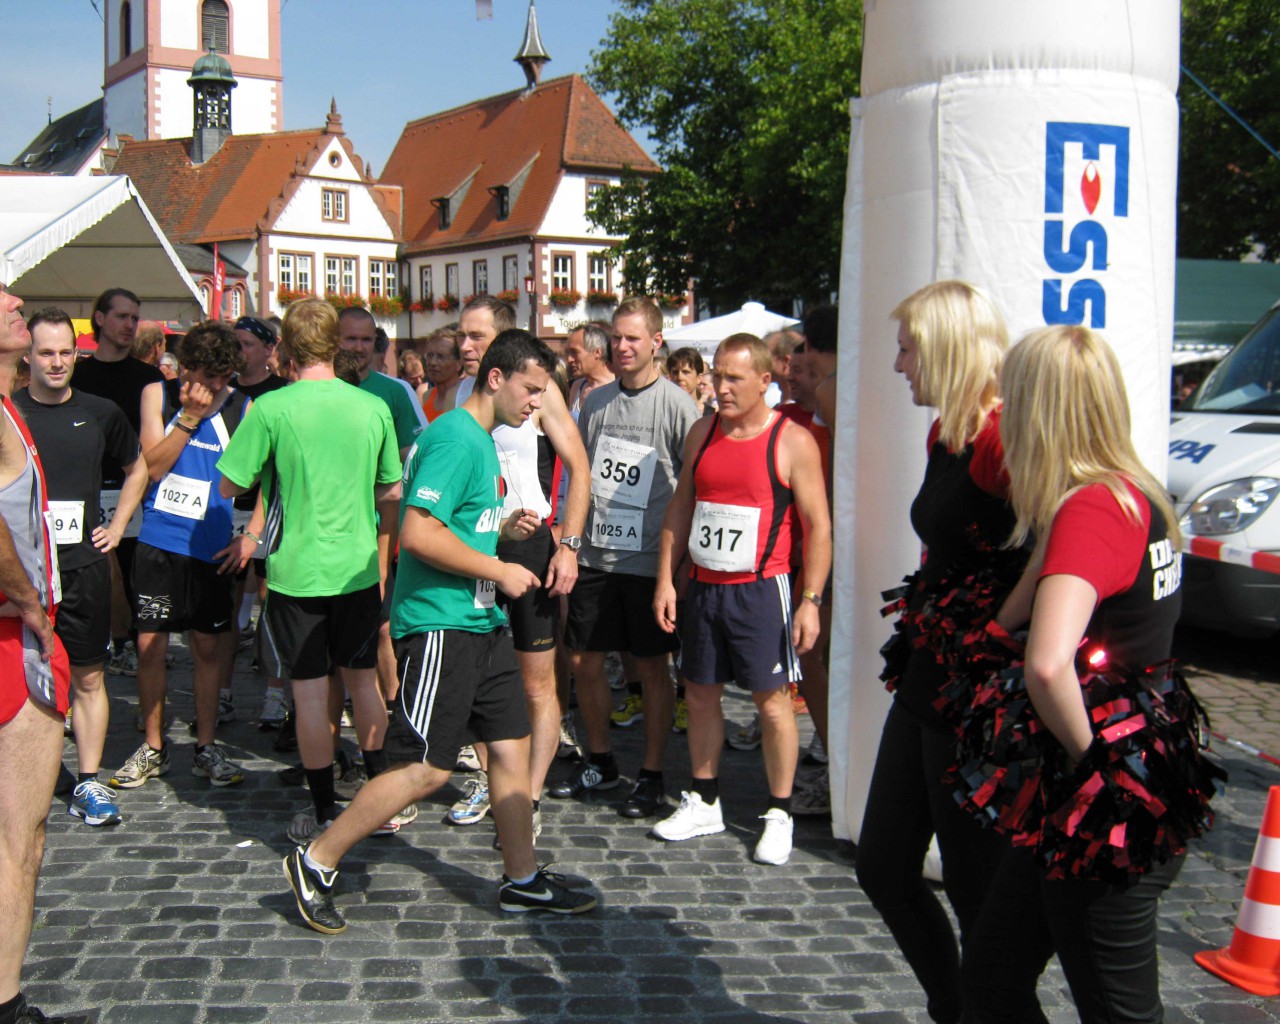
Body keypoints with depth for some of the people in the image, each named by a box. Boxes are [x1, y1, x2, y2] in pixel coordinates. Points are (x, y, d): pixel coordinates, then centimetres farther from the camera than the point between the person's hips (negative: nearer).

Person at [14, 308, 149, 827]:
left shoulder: (101, 413, 6)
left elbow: (138, 467, 22)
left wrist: (118, 524, 13)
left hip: (84, 566, 2)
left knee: (88, 678, 6)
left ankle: (88, 783, 15)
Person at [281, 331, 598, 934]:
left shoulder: (482, 439, 15)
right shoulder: (455, 438, -17)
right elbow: (419, 533, -26)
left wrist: (502, 527, 8)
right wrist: (499, 570, -17)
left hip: (480, 623, 10)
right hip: (438, 623, -10)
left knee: (511, 745, 11)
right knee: (426, 769, -5)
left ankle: (522, 881, 22)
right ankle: (315, 864, 9)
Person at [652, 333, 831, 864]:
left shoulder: (793, 442, -9)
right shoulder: (702, 433, 7)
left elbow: (818, 526, -8)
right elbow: (680, 508, 12)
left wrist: (811, 600, -13)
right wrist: (665, 579, 7)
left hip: (760, 589, -5)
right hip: (703, 586, 6)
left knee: (772, 701, 1)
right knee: (699, 692, 13)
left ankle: (779, 814, 13)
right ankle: (704, 802, 27)